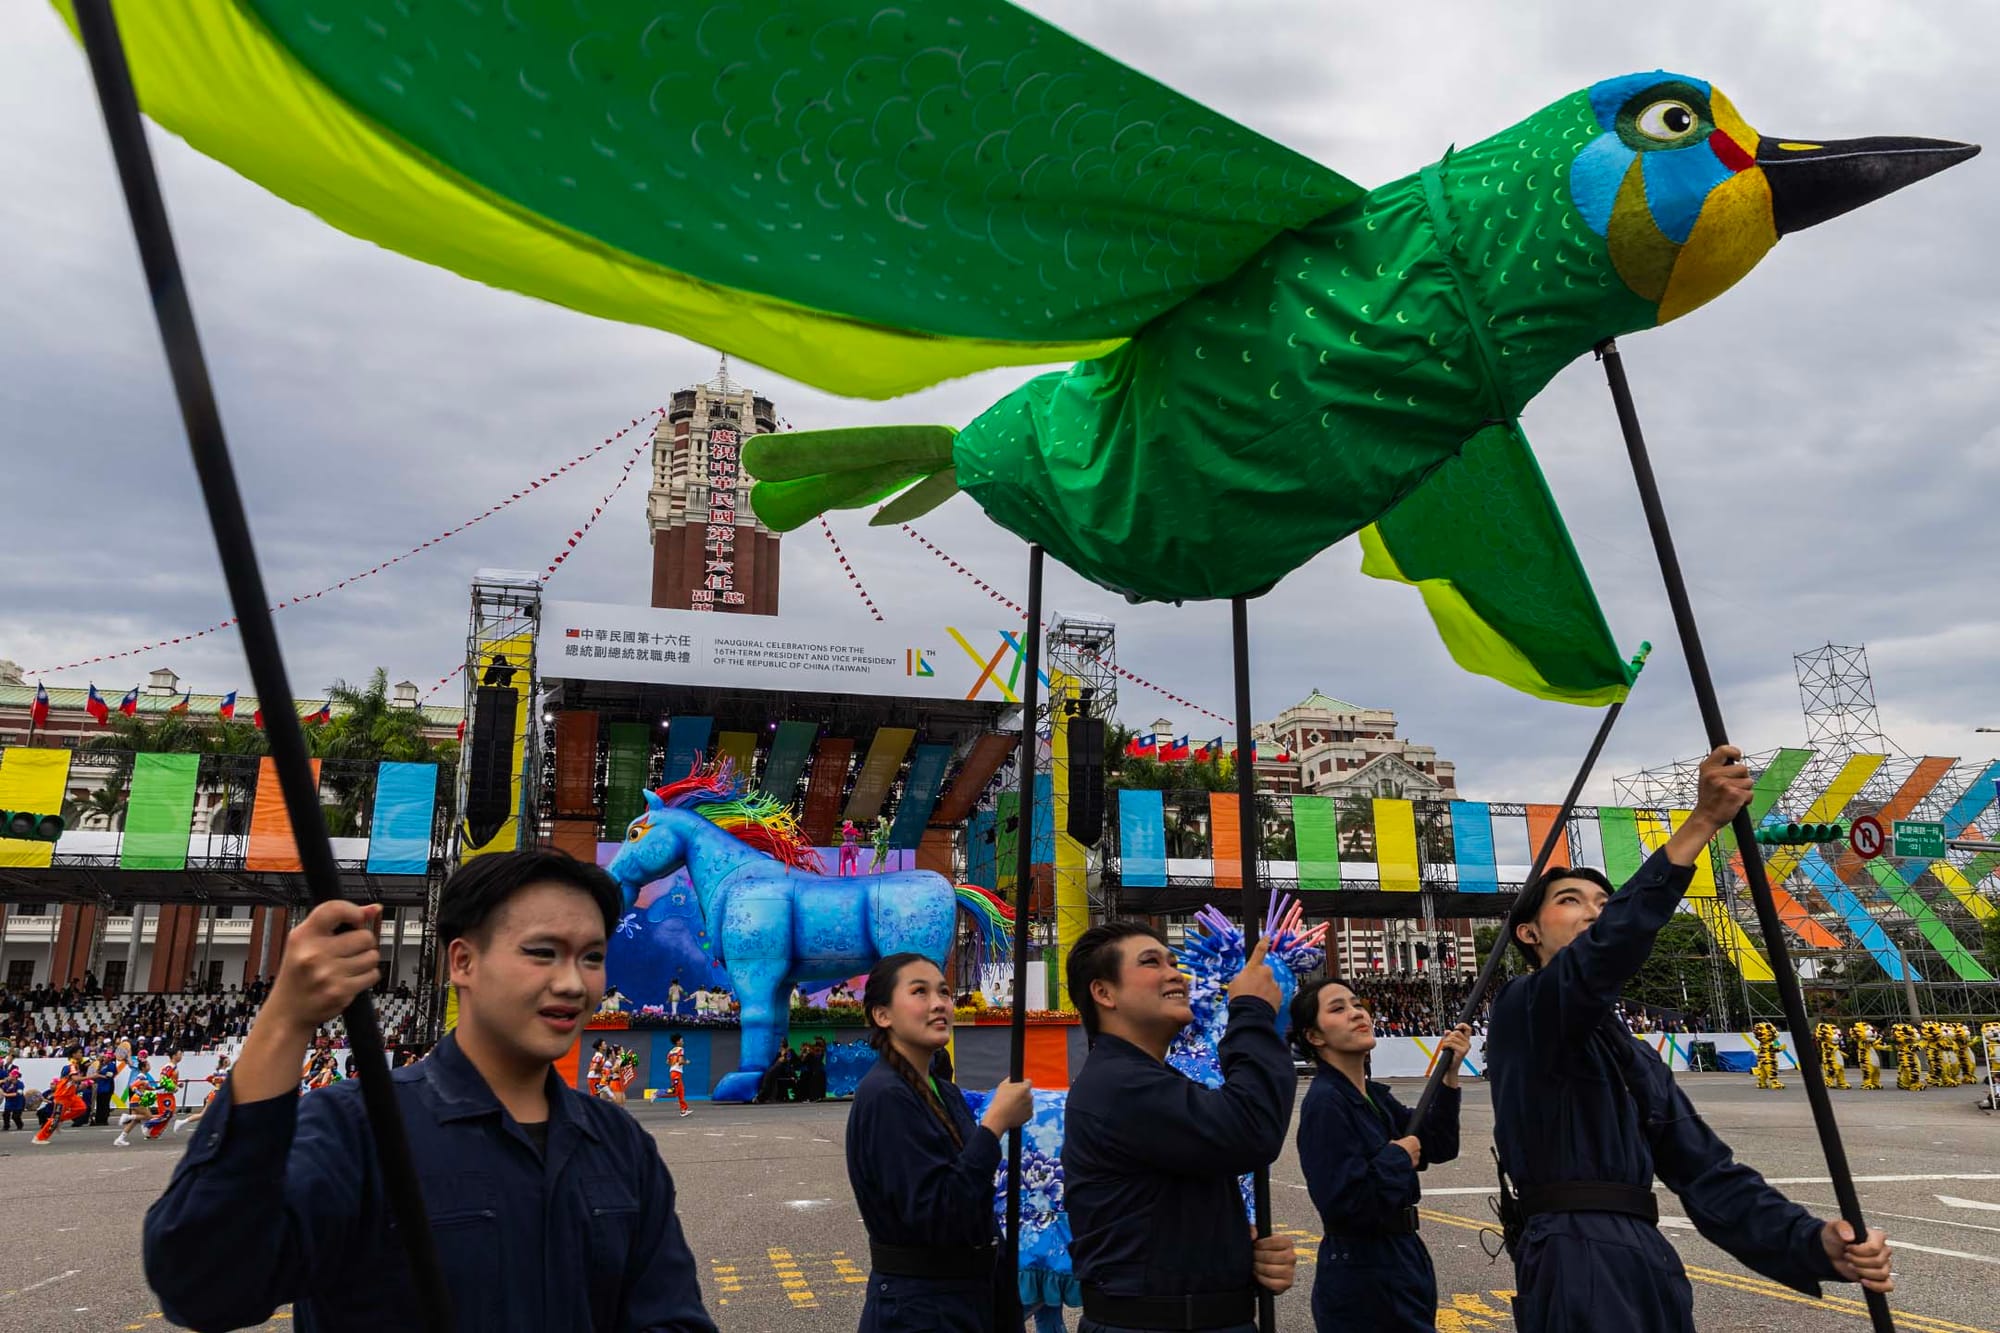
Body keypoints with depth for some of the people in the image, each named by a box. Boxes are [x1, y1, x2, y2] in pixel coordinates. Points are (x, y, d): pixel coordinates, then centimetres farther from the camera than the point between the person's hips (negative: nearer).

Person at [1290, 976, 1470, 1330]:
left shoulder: (1376, 1096, 6)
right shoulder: (1325, 1103, -22)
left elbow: (1438, 1146, 10)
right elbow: (1345, 1204, -28)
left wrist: (1450, 1074, -1)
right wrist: (1399, 1156, -15)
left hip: (1403, 1259, 9)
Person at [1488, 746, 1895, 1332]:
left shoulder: (1635, 1058, 20)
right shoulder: (1522, 1008, -5)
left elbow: (1706, 1172, 11)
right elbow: (1600, 957, -25)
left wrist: (1816, 1242, -8)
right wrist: (1702, 822, -29)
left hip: (1651, 1269, 8)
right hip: (1577, 1269, -8)